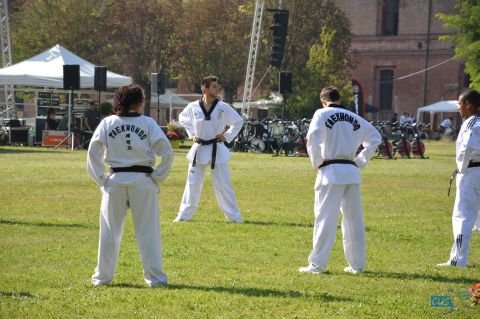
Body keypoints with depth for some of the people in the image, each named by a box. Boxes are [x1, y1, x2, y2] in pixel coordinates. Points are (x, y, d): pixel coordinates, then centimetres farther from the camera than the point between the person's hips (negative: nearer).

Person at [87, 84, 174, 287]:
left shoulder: (107, 123, 1)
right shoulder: (148, 123, -3)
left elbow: (93, 152, -4)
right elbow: (167, 152, -8)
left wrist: (101, 179, 3)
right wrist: (157, 177, 1)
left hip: (115, 180, 2)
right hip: (142, 180, -1)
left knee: (110, 230, 11)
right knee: (148, 231, 6)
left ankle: (102, 276, 17)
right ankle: (154, 277, 10)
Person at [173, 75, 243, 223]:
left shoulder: (223, 108, -7)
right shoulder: (193, 107, -6)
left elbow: (238, 121, 6)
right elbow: (183, 119, 15)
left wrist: (227, 136, -1)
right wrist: (191, 134, 7)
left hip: (217, 150, -1)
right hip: (199, 149, 1)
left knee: (223, 184, 3)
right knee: (192, 183, 7)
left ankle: (234, 216, 10)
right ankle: (184, 215, 16)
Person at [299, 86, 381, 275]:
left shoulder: (322, 114, -3)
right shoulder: (354, 118, 13)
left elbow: (312, 140, -16)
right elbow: (375, 137, 18)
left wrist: (317, 163, -3)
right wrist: (360, 161, 16)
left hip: (331, 172, -5)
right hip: (351, 172, 5)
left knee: (325, 218, -4)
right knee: (354, 219, 12)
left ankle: (317, 264, -5)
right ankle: (357, 264, 16)